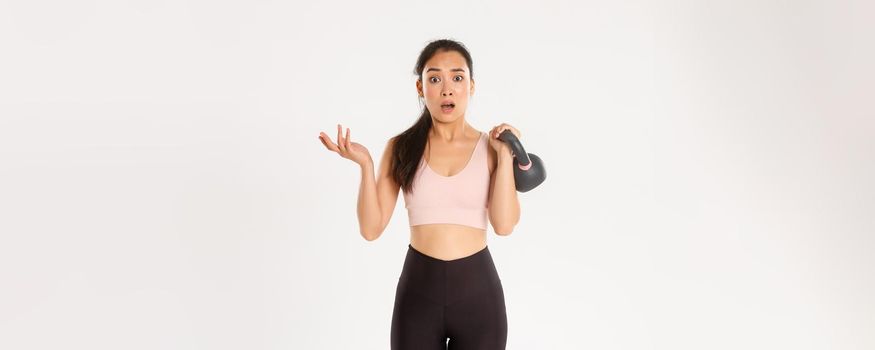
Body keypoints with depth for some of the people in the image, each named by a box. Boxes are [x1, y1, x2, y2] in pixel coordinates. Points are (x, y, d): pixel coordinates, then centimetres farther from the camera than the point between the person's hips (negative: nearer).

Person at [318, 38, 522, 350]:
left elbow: (504, 224, -11)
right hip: (418, 291, 0)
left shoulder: (489, 147, 0)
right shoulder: (401, 148, 1)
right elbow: (371, 229, -4)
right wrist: (365, 165, -14)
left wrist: (505, 155, -11)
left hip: (478, 292, 0)